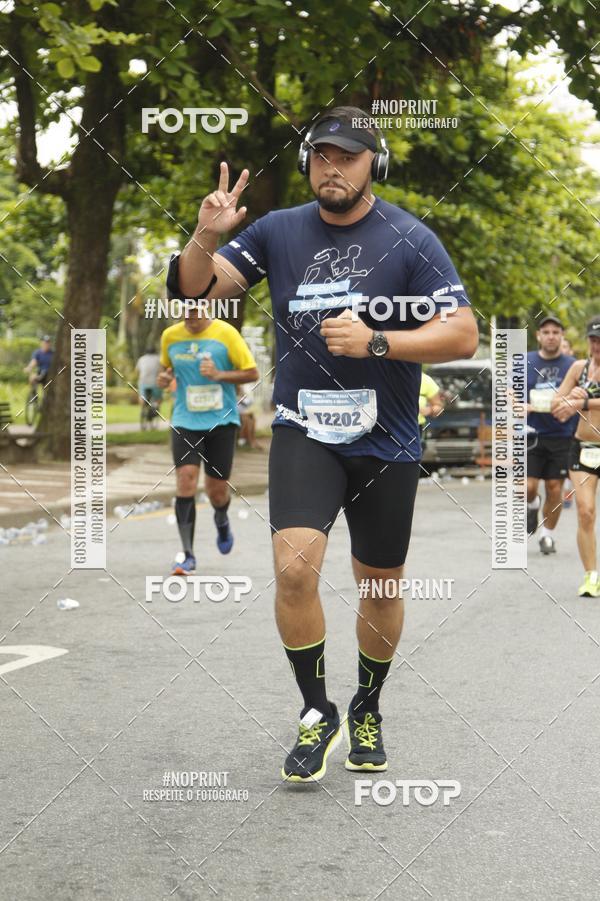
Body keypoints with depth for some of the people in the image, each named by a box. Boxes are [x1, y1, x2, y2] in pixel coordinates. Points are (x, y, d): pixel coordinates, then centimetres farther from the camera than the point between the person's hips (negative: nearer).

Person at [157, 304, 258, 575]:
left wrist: (219, 375, -18)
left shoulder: (225, 333, -5)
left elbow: (252, 372, -4)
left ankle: (221, 522, 40)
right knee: (186, 479, -17)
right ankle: (188, 555, -12)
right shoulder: (170, 336, 5)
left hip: (221, 420, -2)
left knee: (216, 489, 2)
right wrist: (164, 377, 0)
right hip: (185, 421, 2)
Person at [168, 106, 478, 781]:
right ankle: (317, 713, 0)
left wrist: (376, 343, -23)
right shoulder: (279, 230, 2)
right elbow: (197, 291, 5)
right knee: (294, 567, -20)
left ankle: (367, 709, 35)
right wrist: (205, 239, -16)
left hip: (385, 445, 0)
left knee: (380, 589, 11)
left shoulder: (410, 240, -6)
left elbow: (463, 335, -10)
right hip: (303, 434, 1)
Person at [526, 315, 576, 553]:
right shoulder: (525, 362, 3)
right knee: (528, 487, -8)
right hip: (532, 434, 0)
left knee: (554, 488, 2)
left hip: (561, 436, 0)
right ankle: (532, 505, 28)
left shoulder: (572, 365, 3)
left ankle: (547, 534, 20)